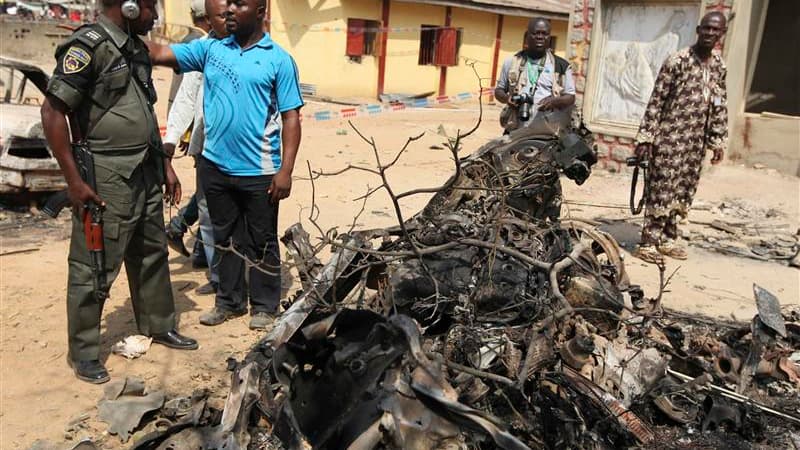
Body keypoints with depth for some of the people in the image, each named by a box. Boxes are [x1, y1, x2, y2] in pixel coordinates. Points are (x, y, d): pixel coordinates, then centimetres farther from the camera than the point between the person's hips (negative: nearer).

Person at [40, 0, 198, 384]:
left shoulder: (136, 48, 13)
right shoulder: (88, 46, -14)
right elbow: (52, 113, -16)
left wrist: (164, 164, 18)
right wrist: (74, 181, -18)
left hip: (146, 173, 9)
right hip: (108, 178, -8)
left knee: (152, 254, 18)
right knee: (93, 267, 2)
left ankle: (158, 327, 34)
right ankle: (83, 353, 16)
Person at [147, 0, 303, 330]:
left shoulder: (279, 60, -3)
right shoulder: (209, 49, 7)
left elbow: (291, 117, -5)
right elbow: (158, 53, 2)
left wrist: (286, 170, -12)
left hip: (259, 172, -4)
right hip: (215, 166, 4)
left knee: (261, 243, 9)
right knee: (226, 239, 16)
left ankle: (264, 305, 24)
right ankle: (229, 301, 31)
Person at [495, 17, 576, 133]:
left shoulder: (561, 65, 6)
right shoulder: (512, 62, 11)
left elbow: (570, 97, 7)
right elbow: (499, 90, 17)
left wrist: (554, 101, -16)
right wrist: (506, 98, -7)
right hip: (515, 131, 2)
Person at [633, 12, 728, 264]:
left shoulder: (720, 66, 9)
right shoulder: (677, 61, -10)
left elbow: (720, 107, 14)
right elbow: (656, 101, -11)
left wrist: (718, 141, 10)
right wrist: (645, 137, -15)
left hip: (697, 142, 6)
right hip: (670, 137, -6)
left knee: (683, 190, 11)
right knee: (661, 189, -6)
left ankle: (668, 238, 22)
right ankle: (648, 242, 0)